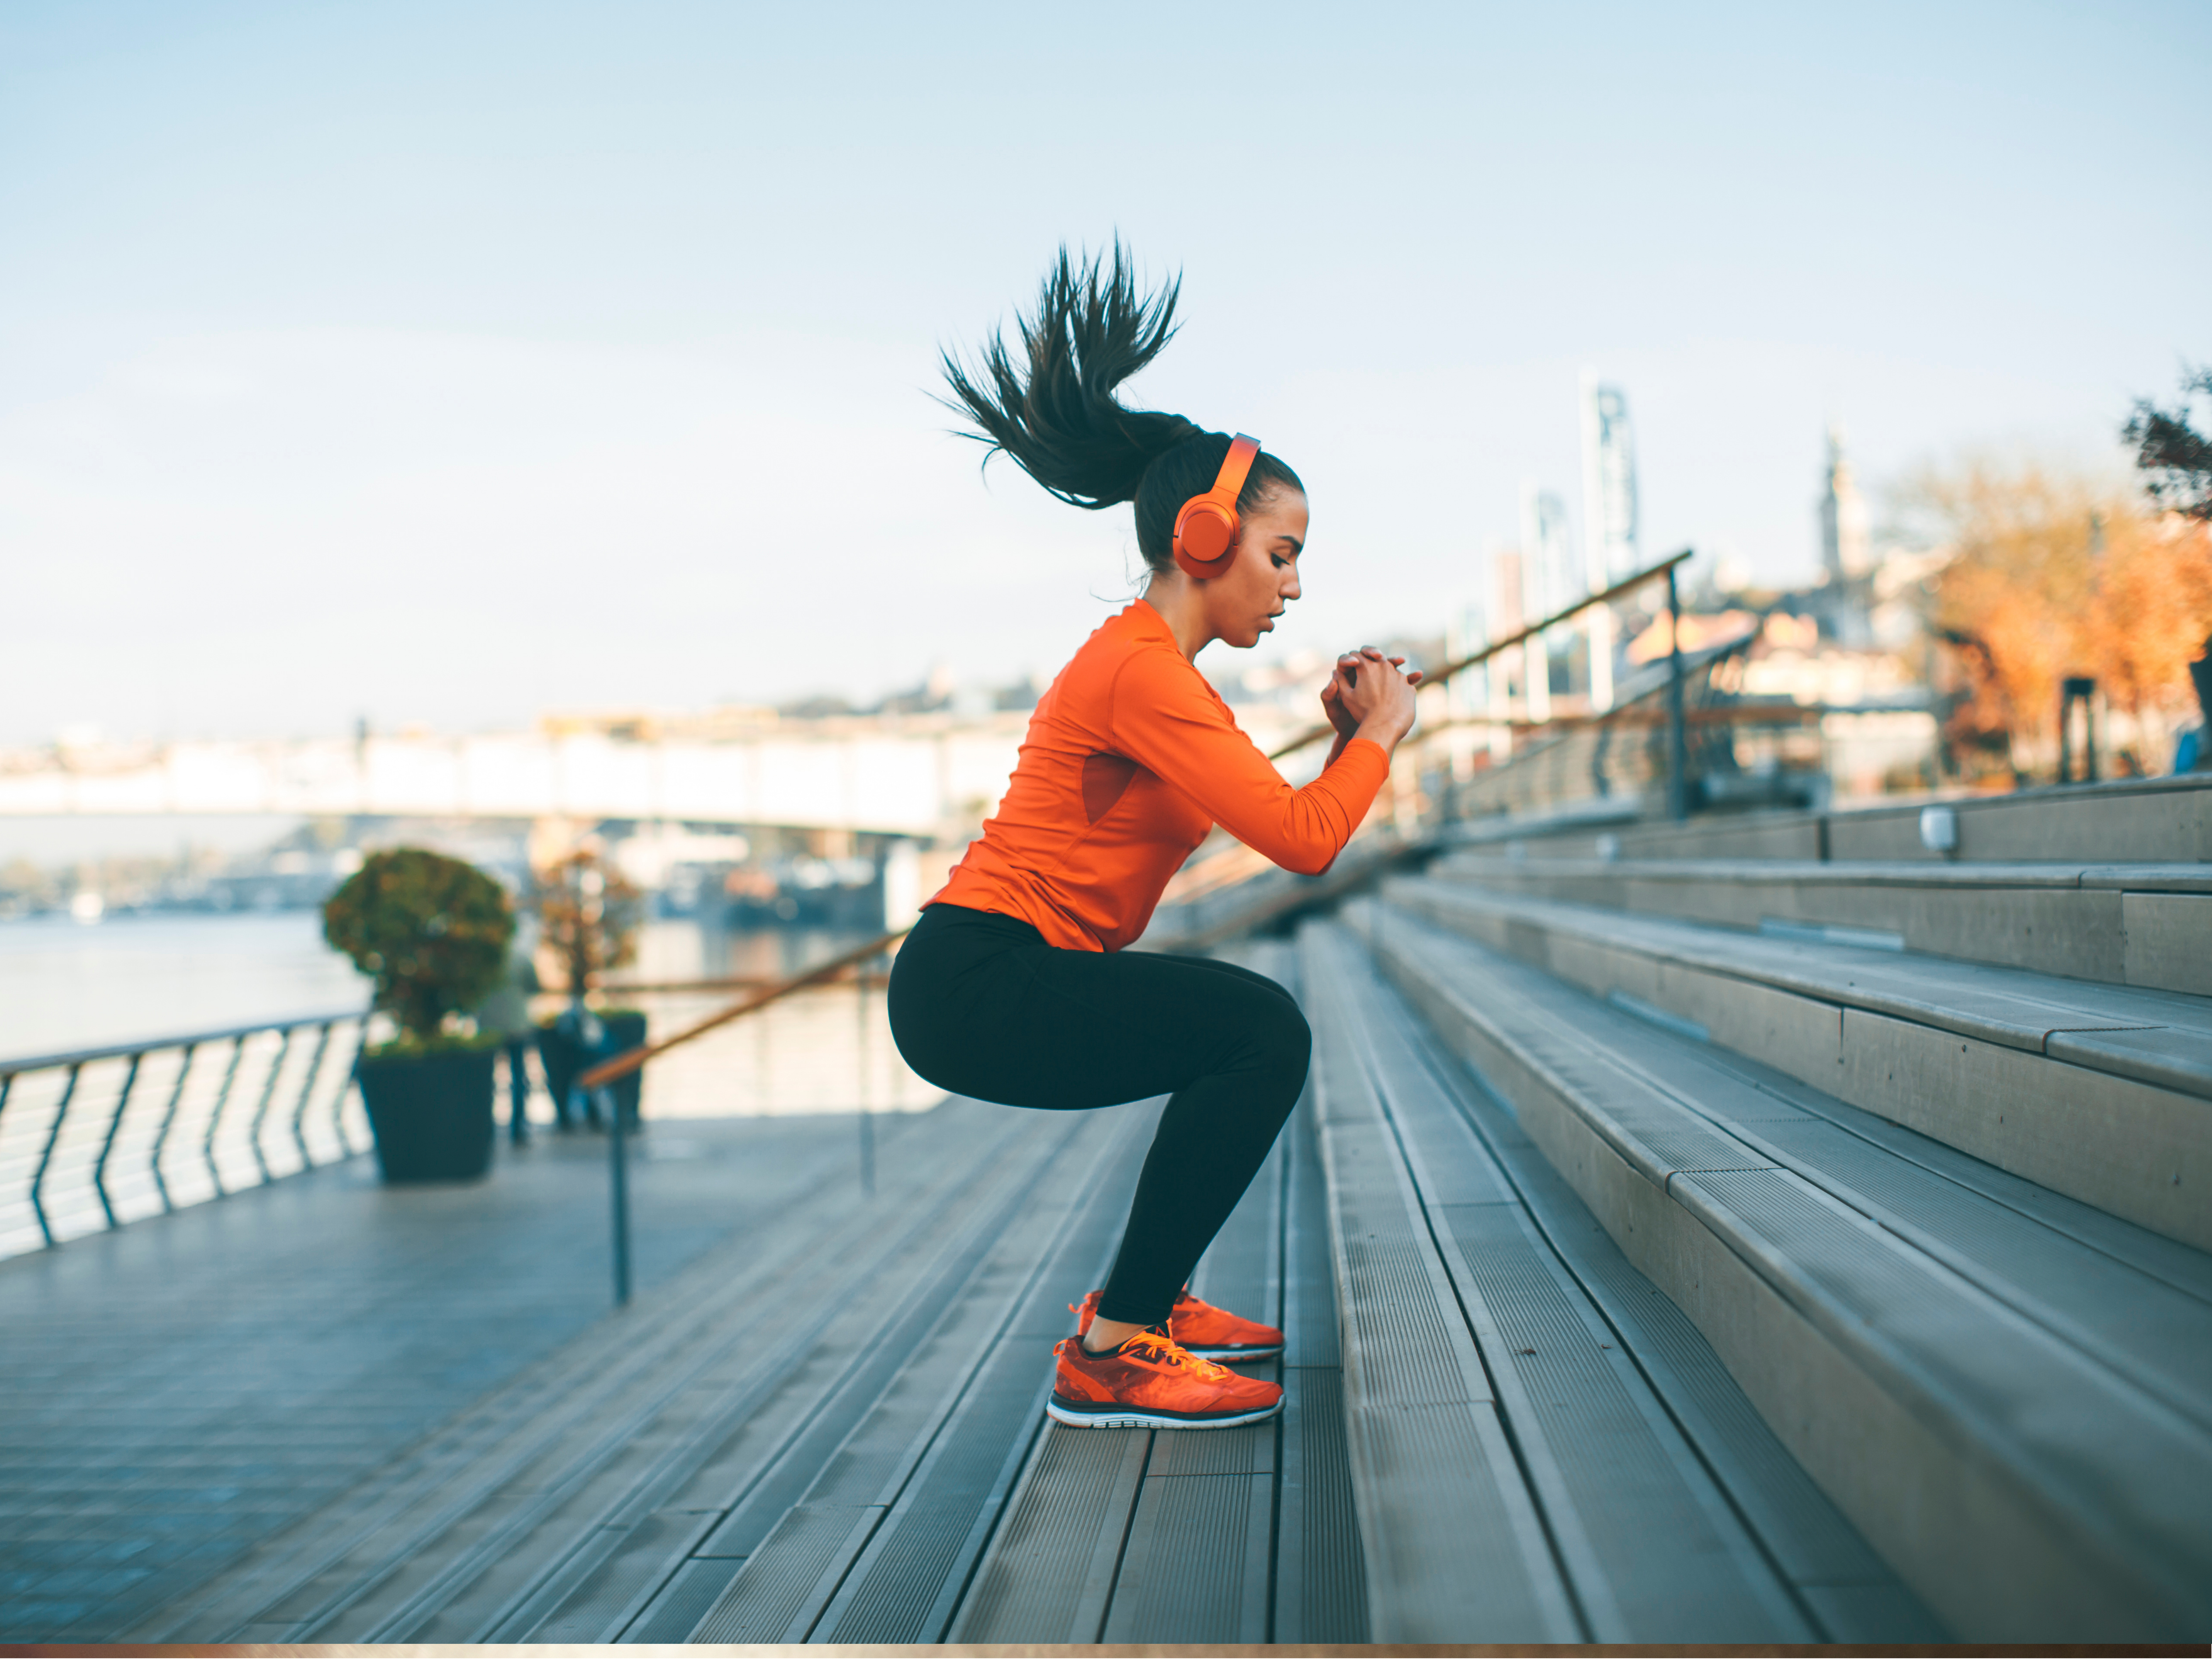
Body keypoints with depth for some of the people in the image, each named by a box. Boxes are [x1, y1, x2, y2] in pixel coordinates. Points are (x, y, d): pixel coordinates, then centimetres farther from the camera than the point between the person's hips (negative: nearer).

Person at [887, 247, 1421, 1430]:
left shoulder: (1154, 664, 17)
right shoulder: (1140, 671, -17)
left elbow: (1278, 823, 19)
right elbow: (1303, 842, -21)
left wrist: (1345, 738, 7)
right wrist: (1379, 733, -5)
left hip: (1000, 974, 11)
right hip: (973, 987, -11)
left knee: (1254, 1035, 22)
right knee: (1262, 1030, -23)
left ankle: (1144, 1300, 26)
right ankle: (1111, 1357, -17)